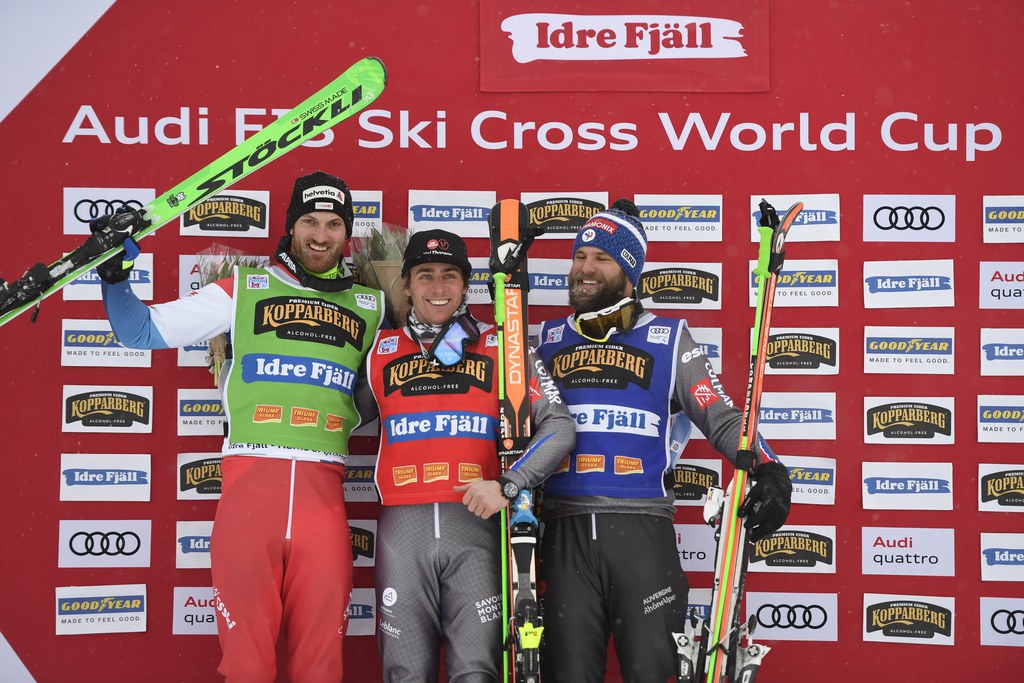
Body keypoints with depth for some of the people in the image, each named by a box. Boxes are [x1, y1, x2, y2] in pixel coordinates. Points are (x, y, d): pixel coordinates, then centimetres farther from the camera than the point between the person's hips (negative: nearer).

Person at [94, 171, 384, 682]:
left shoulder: (371, 306, 19)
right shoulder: (245, 289, 15)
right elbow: (142, 331, 16)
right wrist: (114, 275, 4)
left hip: (323, 486, 1)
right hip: (250, 475, -1)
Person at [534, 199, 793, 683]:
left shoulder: (668, 340, 9)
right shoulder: (547, 341, 15)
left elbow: (721, 419, 4)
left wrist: (769, 469, -12)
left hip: (642, 532, -2)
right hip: (565, 530, 2)